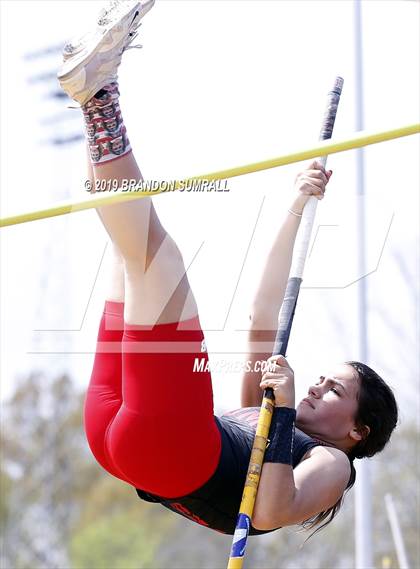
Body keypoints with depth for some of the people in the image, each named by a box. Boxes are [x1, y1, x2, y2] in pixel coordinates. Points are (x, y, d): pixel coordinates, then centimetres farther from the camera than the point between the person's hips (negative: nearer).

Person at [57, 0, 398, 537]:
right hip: (116, 433, 8)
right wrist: (298, 208, 28)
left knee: (155, 251, -14)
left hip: (172, 450, -8)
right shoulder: (257, 415, 35)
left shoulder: (330, 463, 14)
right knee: (139, 246, 17)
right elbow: (263, 314, 30)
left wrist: (283, 409, -14)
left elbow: (269, 514, -10)